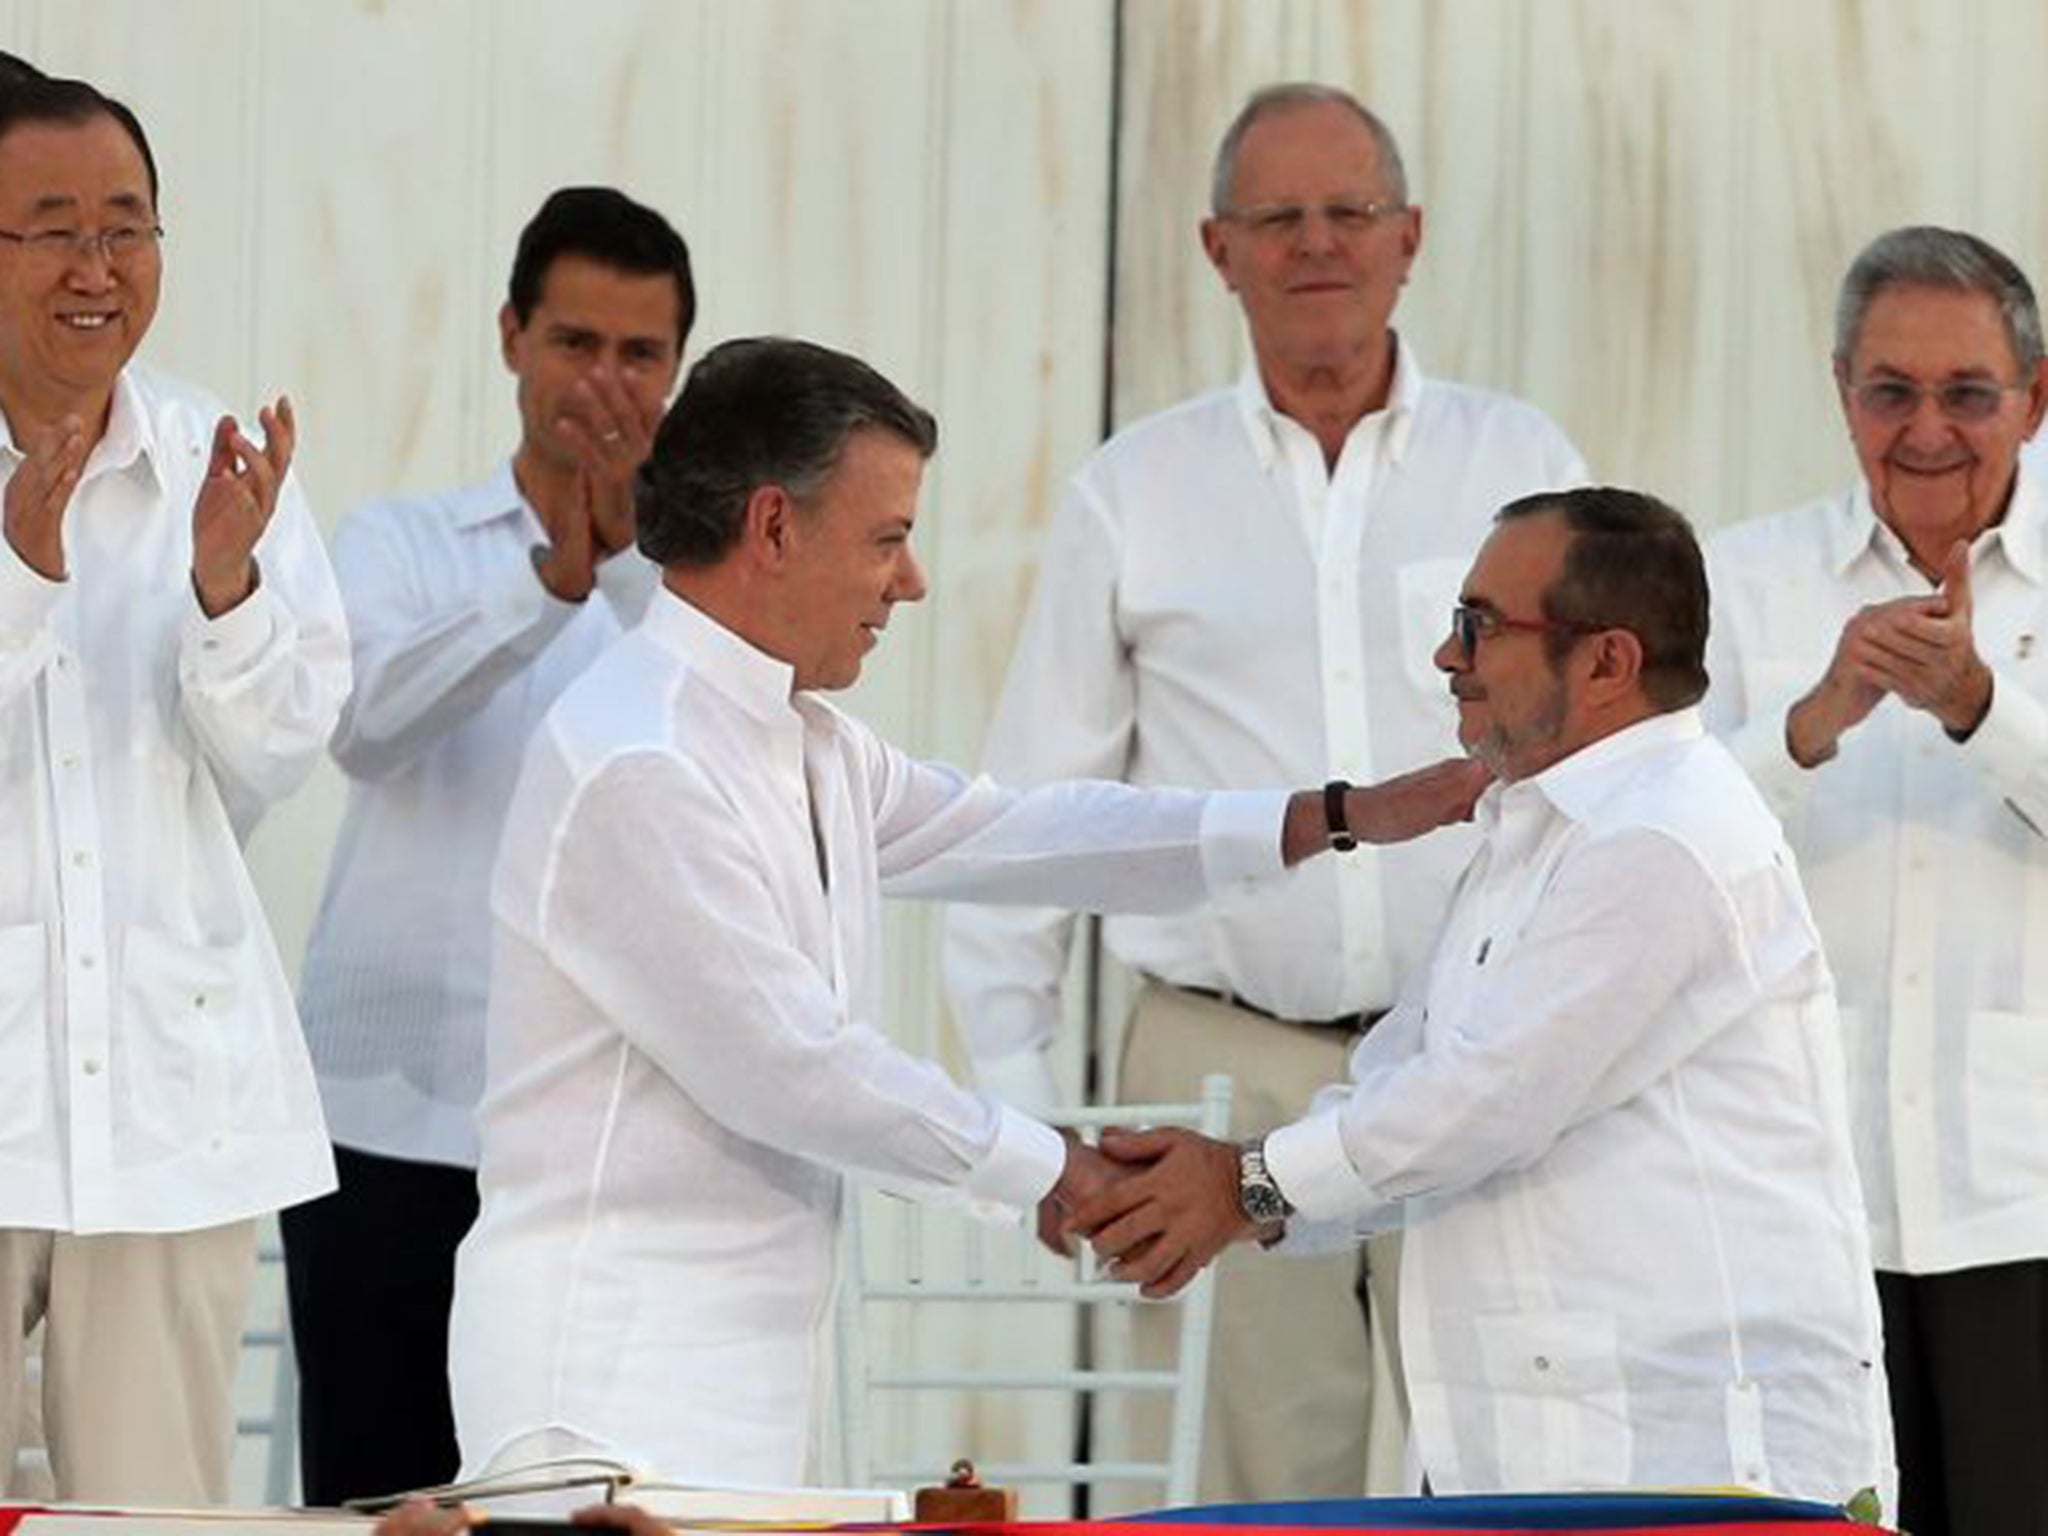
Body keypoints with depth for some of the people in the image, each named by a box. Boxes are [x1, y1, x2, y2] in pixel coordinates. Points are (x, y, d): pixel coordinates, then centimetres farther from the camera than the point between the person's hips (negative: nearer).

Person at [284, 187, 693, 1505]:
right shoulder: (400, 546, 11)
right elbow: (367, 718, -10)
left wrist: (629, 558, -24)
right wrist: (552, 578, -24)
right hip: (393, 1124, 1)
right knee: (372, 1512, 0)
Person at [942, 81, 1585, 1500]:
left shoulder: (1523, 466, 9)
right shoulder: (1137, 491, 9)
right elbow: (1035, 805, 12)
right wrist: (1014, 1086, 6)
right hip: (1221, 1068, 0)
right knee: (1250, 1486, -3)